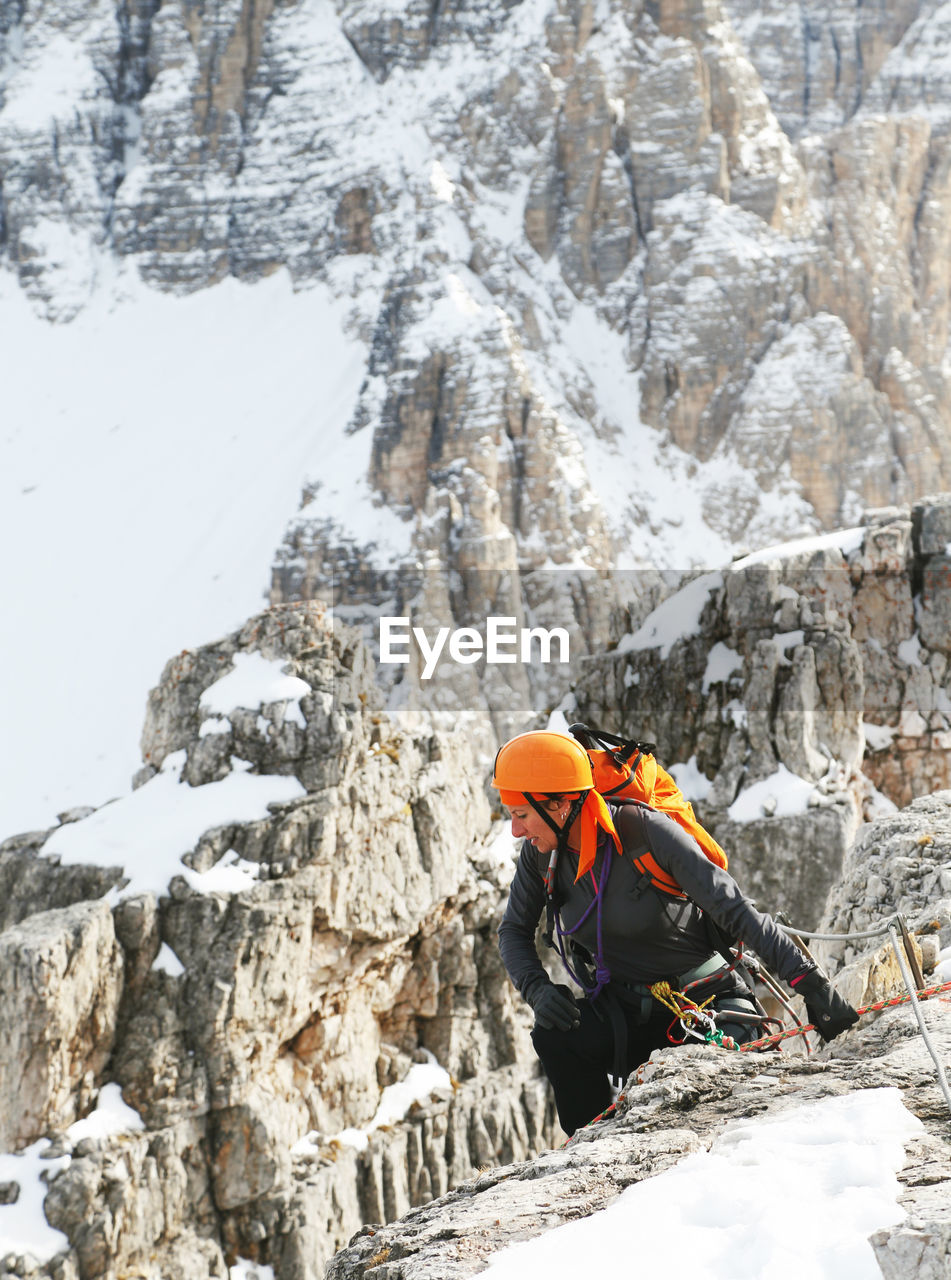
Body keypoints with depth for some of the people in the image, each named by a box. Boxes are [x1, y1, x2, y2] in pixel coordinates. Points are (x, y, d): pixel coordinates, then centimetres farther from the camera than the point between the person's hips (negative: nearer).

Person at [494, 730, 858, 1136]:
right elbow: (515, 931, 9)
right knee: (555, 1037, -26)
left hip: (706, 1003, -4)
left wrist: (811, 986, -25)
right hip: (625, 1014, 4)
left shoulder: (645, 831, -21)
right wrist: (538, 990, -13)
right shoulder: (541, 853, -6)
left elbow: (737, 911, -21)